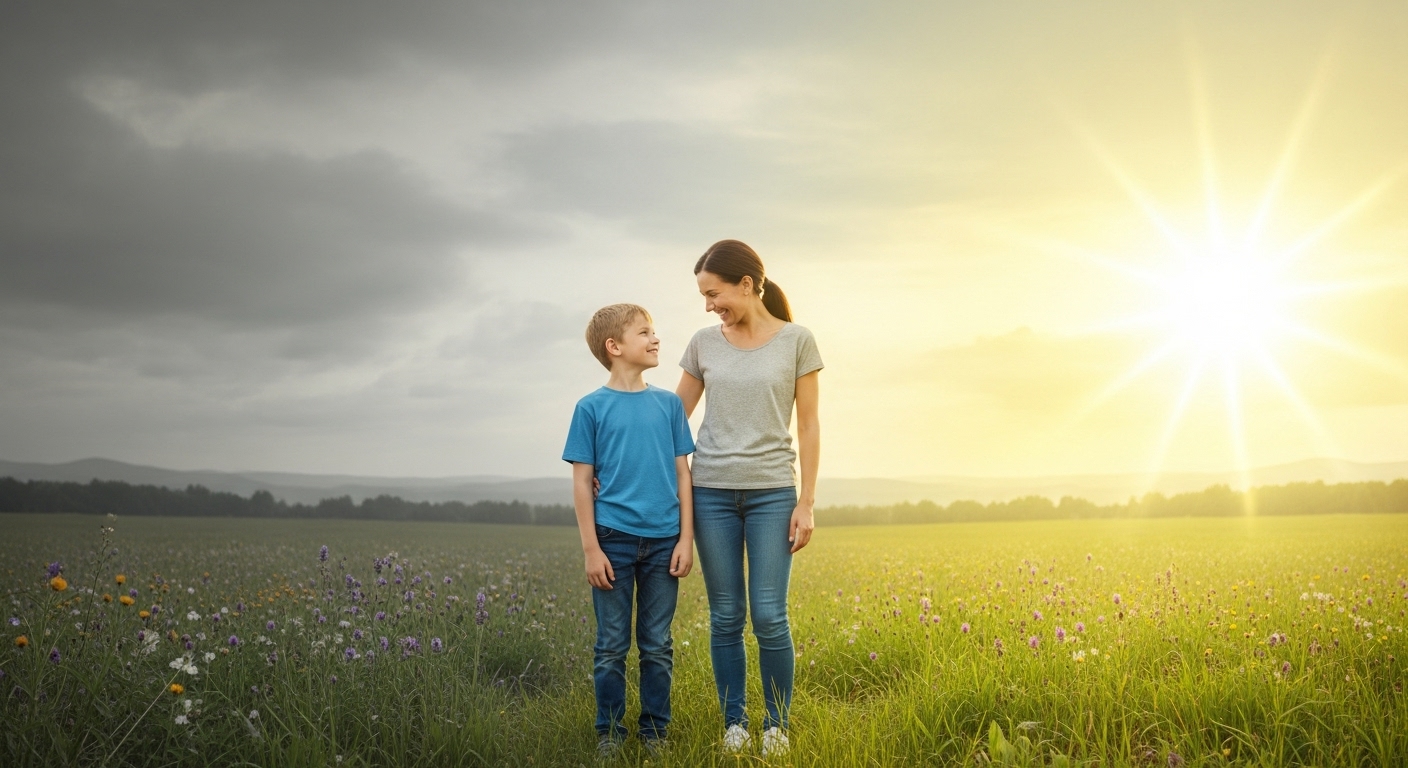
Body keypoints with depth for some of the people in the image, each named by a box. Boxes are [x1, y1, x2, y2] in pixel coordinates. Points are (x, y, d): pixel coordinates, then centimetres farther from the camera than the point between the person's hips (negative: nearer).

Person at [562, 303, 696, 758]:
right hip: (614, 540, -2)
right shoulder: (592, 408, -2)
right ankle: (609, 730, 20)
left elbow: (682, 474, 7)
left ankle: (655, 729, 22)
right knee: (612, 646, 6)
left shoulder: (669, 404, 6)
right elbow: (582, 482, -1)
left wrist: (686, 539, 1)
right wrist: (591, 549, -6)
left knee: (658, 647, 10)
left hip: (662, 541, 2)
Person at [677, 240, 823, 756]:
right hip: (712, 490, 2)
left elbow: (808, 426, 0)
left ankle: (777, 725, 13)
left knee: (769, 617, -4)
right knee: (726, 617, 4)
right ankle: (734, 723, 17)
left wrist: (806, 502, -3)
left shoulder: (796, 340, -1)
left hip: (772, 491, -2)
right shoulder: (704, 344, 5)